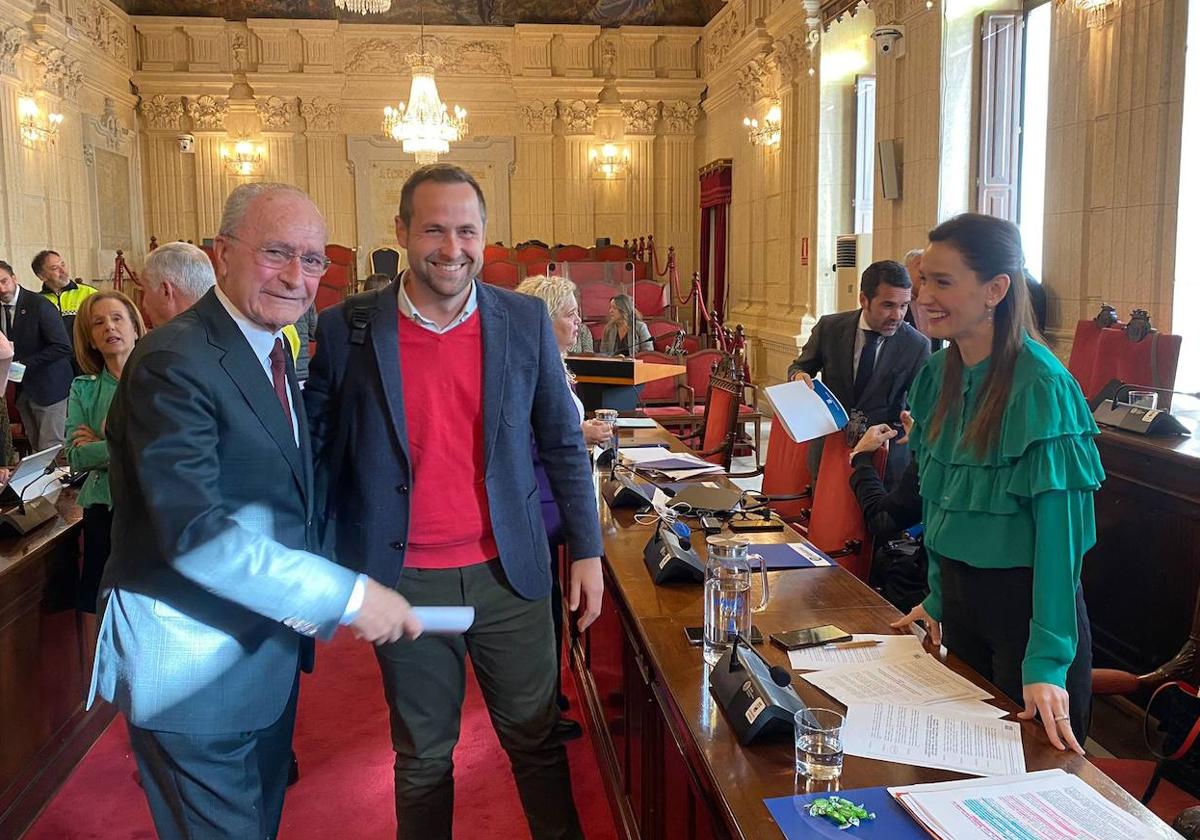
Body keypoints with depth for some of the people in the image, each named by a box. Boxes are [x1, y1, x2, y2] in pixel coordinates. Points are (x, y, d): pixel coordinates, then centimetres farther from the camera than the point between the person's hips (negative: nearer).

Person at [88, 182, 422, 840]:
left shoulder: (271, 353, 8)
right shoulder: (174, 362, -22)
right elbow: (194, 531, -30)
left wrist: (315, 607, 7)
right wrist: (346, 595, -28)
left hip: (268, 650, 9)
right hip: (194, 668, -9)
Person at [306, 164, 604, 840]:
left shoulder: (525, 320, -2)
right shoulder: (347, 329, -6)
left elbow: (563, 443, 4)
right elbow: (321, 453, 1)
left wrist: (586, 550, 3)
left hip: (509, 572, 1)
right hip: (404, 580, -1)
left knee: (536, 736, 15)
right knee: (423, 756, 15)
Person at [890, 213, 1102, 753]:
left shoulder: (1041, 386, -20)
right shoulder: (938, 376, 1)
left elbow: (1059, 527, -22)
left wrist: (1047, 657, -24)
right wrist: (938, 597, 12)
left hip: (1024, 601, -7)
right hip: (959, 596, 7)